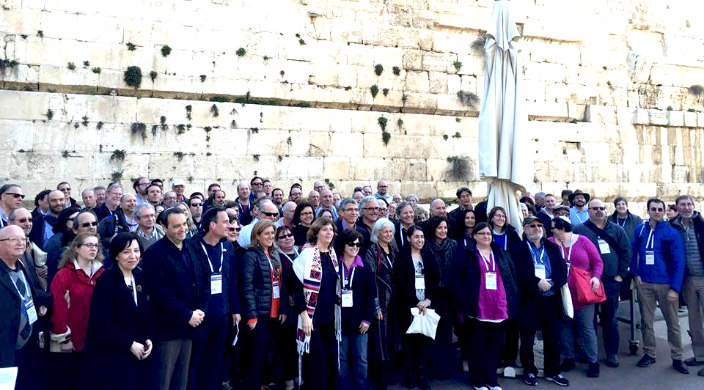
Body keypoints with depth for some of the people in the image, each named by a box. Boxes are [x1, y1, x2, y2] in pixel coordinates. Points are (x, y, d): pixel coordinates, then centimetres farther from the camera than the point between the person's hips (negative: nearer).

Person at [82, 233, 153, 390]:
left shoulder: (139, 279, 8)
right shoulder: (106, 281, -12)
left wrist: (148, 339, -2)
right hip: (111, 356, -6)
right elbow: (101, 323, -17)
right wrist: (129, 344, -17)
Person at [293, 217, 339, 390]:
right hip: (312, 317, -6)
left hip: (330, 316, 6)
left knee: (330, 357, 10)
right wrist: (304, 315, -17)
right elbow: (298, 286, -13)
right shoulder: (307, 254, -10)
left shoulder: (333, 255, 10)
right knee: (315, 358, -1)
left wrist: (337, 312, 15)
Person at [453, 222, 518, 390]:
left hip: (499, 309, 4)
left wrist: (512, 303, 6)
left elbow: (512, 277, 13)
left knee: (494, 346, 11)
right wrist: (463, 304, -12)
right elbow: (458, 280, -4)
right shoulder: (467, 255, 0)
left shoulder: (502, 255, 13)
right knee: (477, 346, 5)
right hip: (477, 310, -4)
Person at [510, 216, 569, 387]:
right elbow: (519, 274, -11)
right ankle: (529, 371, 21)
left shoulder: (553, 248, 11)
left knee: (553, 337, 10)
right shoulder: (518, 249, 0)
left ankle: (552, 371, 25)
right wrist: (537, 283, -20)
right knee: (527, 339, 6)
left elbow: (563, 271, 2)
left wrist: (551, 283, -14)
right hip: (528, 300, -3)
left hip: (551, 300, 3)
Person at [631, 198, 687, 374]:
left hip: (666, 284, -2)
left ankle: (677, 358, 20)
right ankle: (649, 354, 23)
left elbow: (679, 262, -8)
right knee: (646, 321, 10)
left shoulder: (672, 233, -5)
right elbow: (633, 252, 10)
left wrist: (675, 288, -13)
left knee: (673, 323, 7)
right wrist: (635, 274, -2)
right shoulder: (640, 230, 3)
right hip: (644, 284, 2)